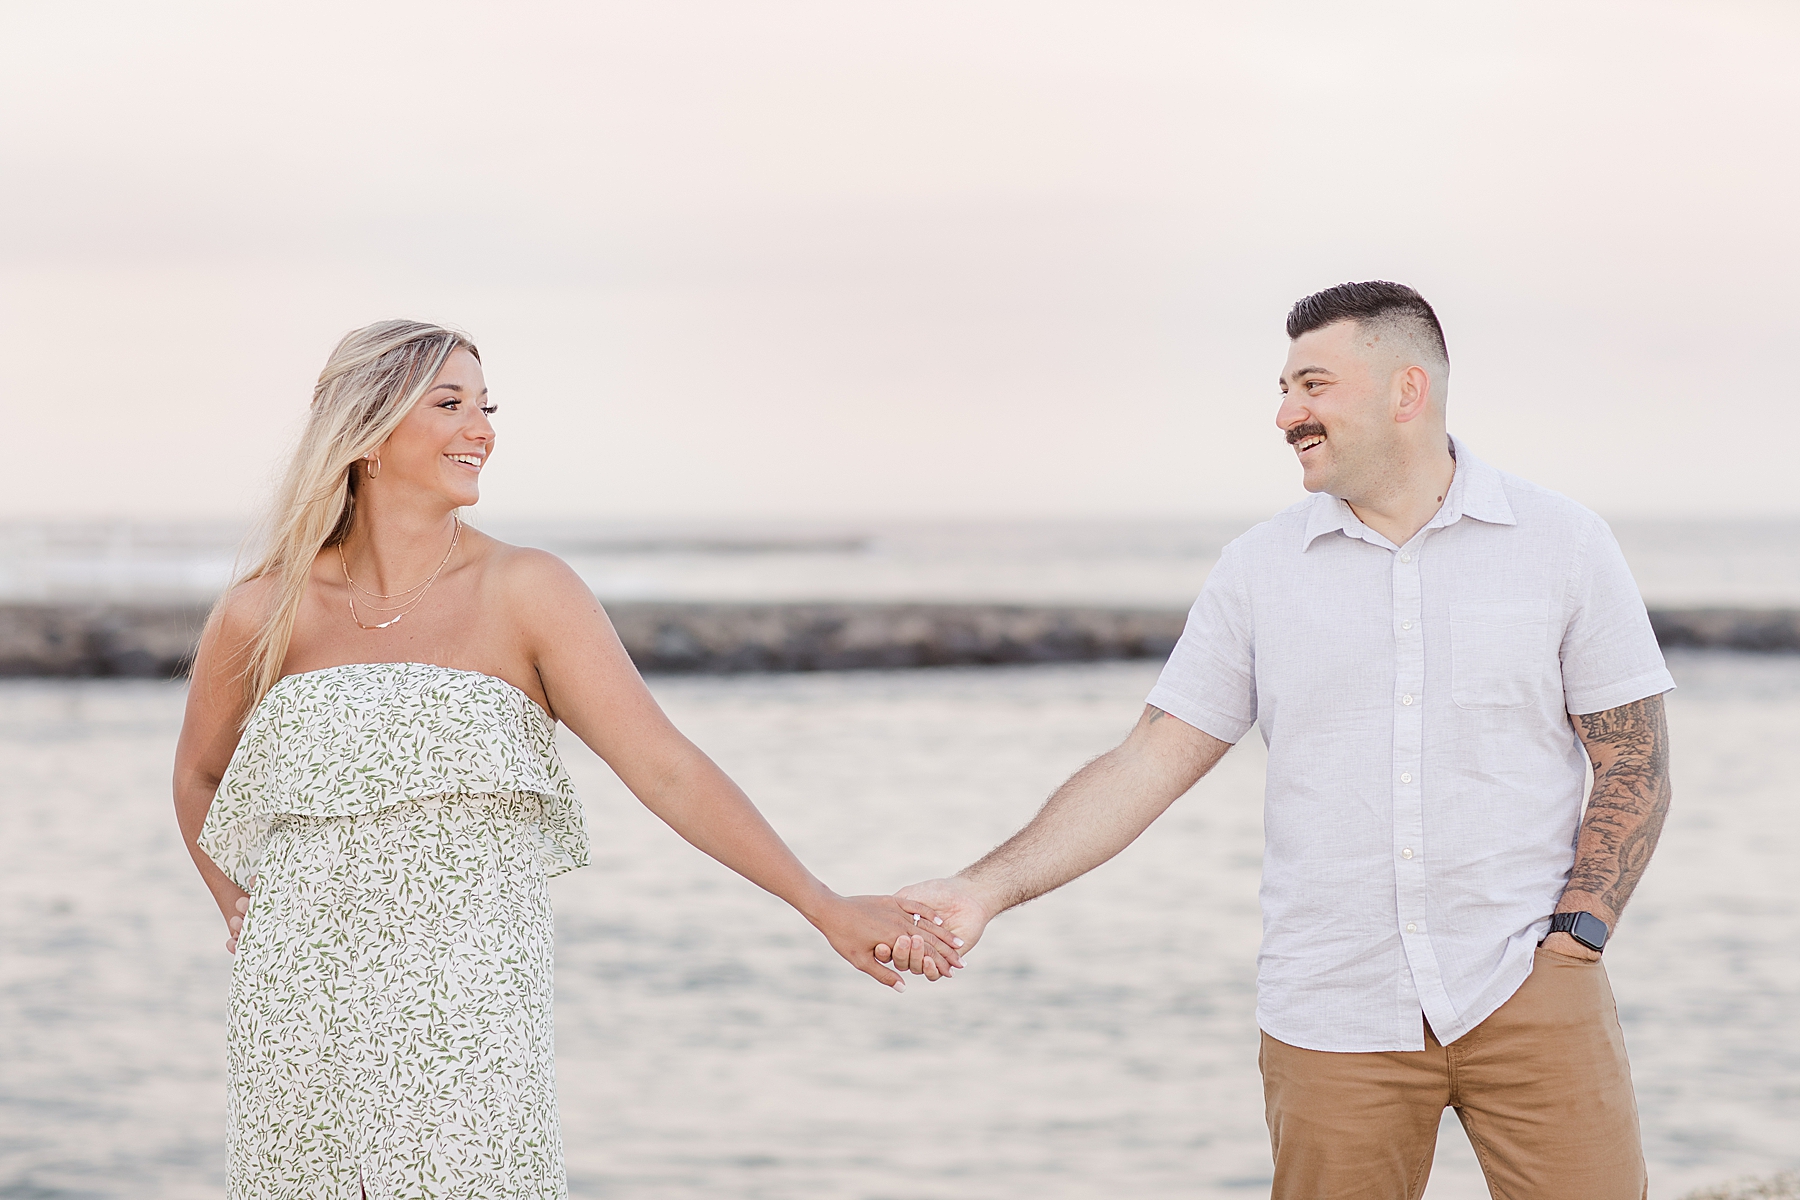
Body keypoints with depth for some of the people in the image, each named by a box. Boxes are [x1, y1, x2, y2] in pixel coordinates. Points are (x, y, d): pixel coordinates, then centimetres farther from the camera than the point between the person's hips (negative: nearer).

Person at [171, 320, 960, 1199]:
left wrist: (825, 906, -13)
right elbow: (198, 774, 24)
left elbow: (665, 769, -6)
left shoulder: (524, 593, -1)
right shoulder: (262, 615, 4)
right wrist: (240, 912, 13)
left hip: (465, 1019, -2)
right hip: (300, 1018, 2)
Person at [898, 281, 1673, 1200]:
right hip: (1332, 1013, 1)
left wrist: (1575, 938, -8)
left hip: (1523, 988, -1)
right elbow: (1149, 765, 4)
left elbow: (1634, 766, 4)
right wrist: (985, 888, -6)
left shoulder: (1562, 545, 3)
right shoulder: (1258, 570, 6)